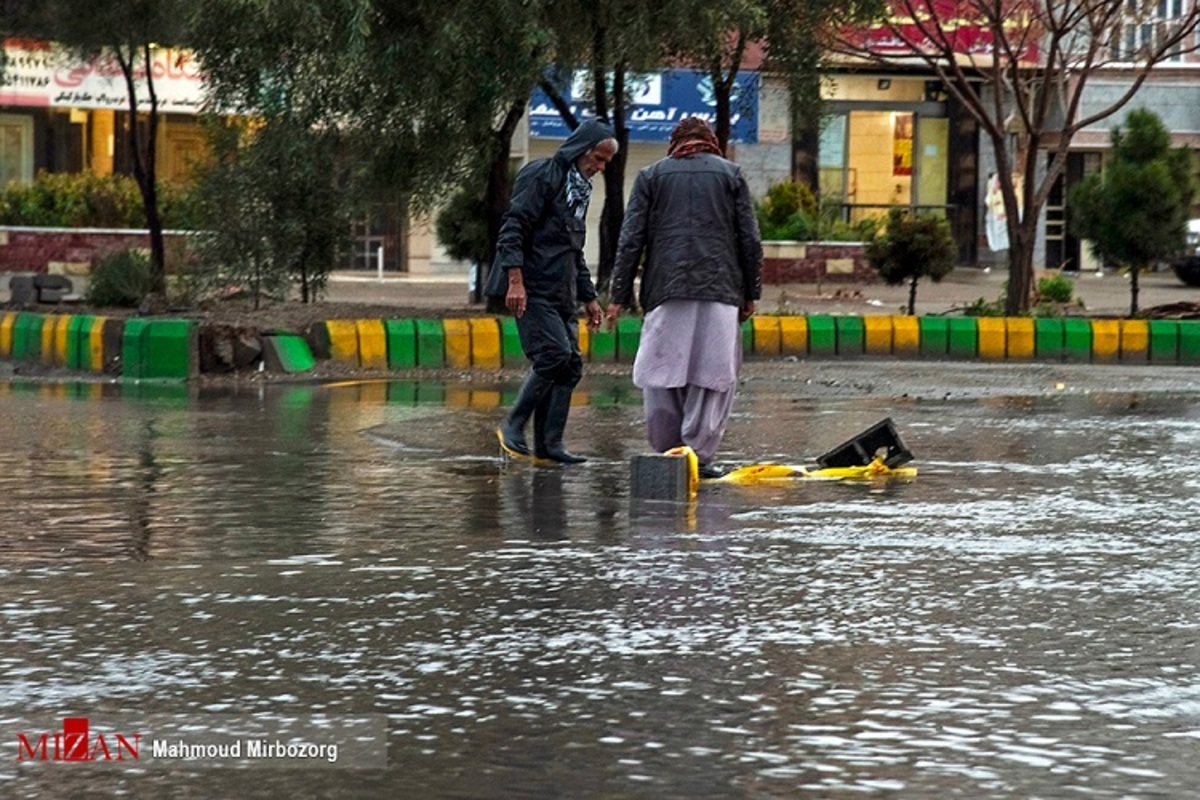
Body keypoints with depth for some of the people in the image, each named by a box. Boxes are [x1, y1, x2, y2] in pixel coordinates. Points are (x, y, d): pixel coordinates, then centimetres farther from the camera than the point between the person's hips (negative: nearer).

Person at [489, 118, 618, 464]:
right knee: (554, 355, -18)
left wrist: (589, 297, 27)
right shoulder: (542, 176, -6)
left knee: (571, 365, 2)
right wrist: (515, 279, -24)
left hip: (561, 294, 9)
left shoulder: (580, 189, 23)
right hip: (533, 291, -9)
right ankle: (513, 425, -6)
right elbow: (513, 228, -15)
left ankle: (549, 443, 4)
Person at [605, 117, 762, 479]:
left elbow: (630, 240, 7)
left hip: (666, 289, 0)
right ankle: (699, 454, -5)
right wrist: (750, 293, 13)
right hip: (719, 289, 0)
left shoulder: (651, 175, 12)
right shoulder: (730, 174, 11)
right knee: (712, 375, 1)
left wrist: (620, 296, 9)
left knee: (661, 373, 8)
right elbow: (750, 241, 7)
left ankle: (667, 452, 9)